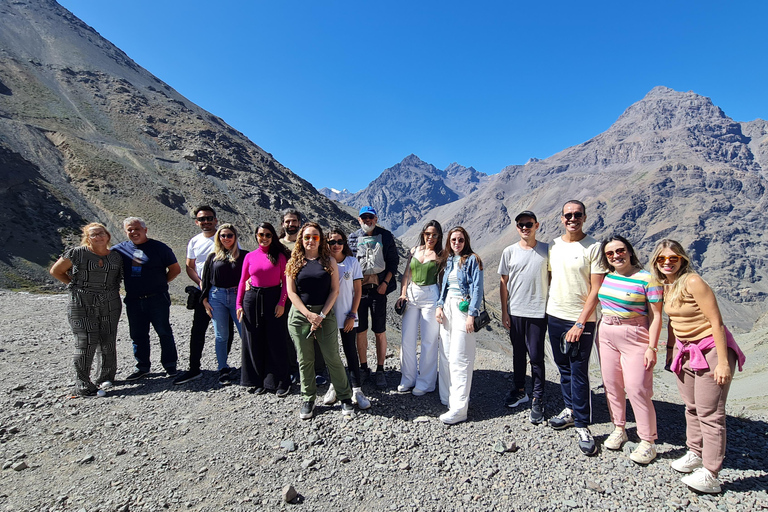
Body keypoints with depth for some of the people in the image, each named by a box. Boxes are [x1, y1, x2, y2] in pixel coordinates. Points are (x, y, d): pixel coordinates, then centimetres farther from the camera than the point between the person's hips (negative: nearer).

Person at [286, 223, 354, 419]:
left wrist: (322, 315, -10)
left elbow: (335, 290, -1)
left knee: (333, 357, 1)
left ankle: (345, 397, 16)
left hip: (325, 314, -1)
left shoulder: (329, 261, 3)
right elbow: (292, 292, 0)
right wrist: (309, 314, -11)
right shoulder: (294, 263, 5)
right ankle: (307, 400, 22)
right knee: (305, 360, 8)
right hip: (300, 315, 1)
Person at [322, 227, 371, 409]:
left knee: (351, 352, 1)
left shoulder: (352, 261, -1)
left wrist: (352, 315, -6)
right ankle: (334, 385, 28)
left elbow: (358, 290, 0)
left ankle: (356, 390, 10)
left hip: (347, 316, -1)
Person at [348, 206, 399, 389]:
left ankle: (380, 370, 14)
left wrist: (385, 283, -7)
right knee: (360, 330, 7)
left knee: (380, 331, 2)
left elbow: (393, 261, 4)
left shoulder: (386, 236, 4)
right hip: (358, 288, 2)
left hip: (378, 289, -2)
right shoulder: (353, 238, 9)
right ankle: (363, 367, 22)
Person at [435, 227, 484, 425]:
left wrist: (472, 315, -16)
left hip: (463, 309, -7)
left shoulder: (472, 260, -4)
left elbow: (477, 289, -10)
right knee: (445, 355, 9)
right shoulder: (449, 260, 15)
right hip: (447, 308, 7)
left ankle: (459, 409, -5)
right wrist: (440, 306, 6)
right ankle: (448, 397, 23)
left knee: (459, 359, -8)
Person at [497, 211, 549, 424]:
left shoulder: (546, 250, 0)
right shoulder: (509, 252, 2)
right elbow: (504, 283, 5)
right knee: (518, 354, 15)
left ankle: (538, 399, 14)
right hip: (515, 312, 2)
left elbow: (551, 279, 4)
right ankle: (519, 390, 32)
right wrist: (504, 311, 2)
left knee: (536, 356, 1)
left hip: (538, 312, -2)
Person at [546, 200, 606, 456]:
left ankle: (582, 425, 13)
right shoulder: (553, 245, 7)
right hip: (554, 316, 5)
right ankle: (570, 409, 33)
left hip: (581, 320, -5)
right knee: (564, 367, 16)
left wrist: (580, 323, -16)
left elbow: (596, 289, -11)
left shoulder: (593, 247, -9)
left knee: (579, 373, -1)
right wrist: (546, 308, 10)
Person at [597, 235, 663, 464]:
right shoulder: (606, 276, 4)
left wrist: (652, 347, -15)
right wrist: (594, 332, 12)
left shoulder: (647, 279, -12)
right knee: (612, 385, 12)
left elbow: (655, 316, -11)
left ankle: (647, 441, 12)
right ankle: (619, 429, 30)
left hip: (635, 338, -5)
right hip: (606, 336, 6)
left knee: (637, 389, -4)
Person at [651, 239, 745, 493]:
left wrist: (723, 362, -20)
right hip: (685, 351, 7)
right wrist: (670, 350, 16)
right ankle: (695, 454, 32)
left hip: (711, 349, -7)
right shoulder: (664, 285, 5)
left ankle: (710, 475, 6)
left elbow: (717, 322, -19)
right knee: (692, 408, 17)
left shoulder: (693, 282, -18)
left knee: (709, 412, -2)